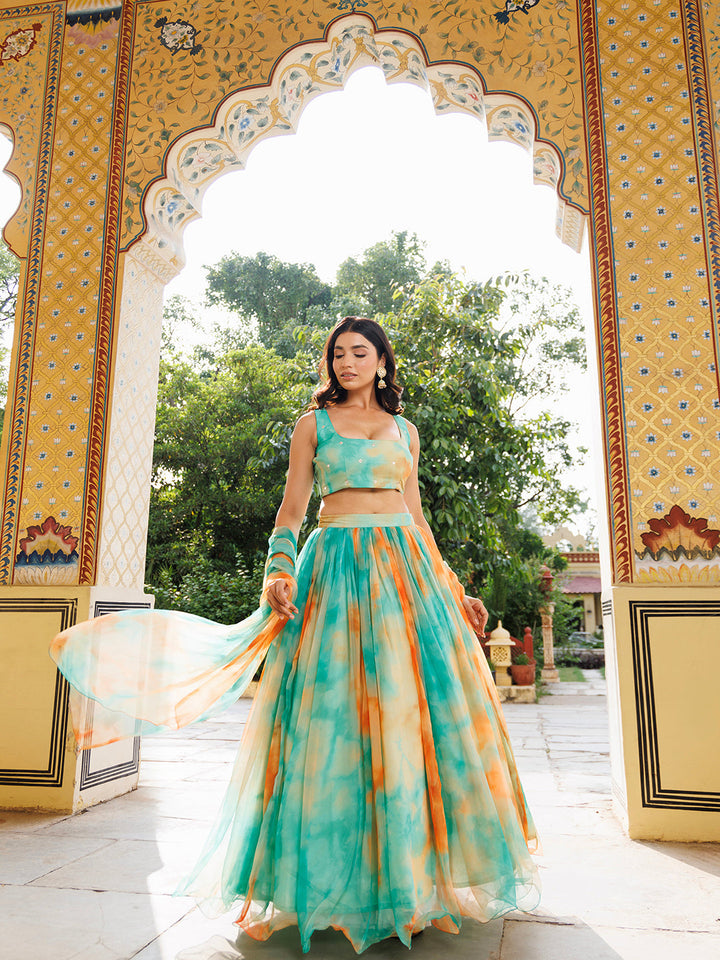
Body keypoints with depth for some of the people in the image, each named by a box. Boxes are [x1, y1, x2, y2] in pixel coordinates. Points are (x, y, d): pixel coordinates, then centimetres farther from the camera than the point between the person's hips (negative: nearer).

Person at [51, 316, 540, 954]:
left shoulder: (404, 429, 17)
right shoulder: (314, 424, 10)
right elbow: (292, 506, 5)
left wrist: (453, 589, 14)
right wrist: (279, 571, -12)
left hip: (407, 566, 3)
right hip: (338, 565, -2)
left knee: (416, 712, 1)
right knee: (333, 711, -5)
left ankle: (418, 878, 16)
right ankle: (332, 881, 10)